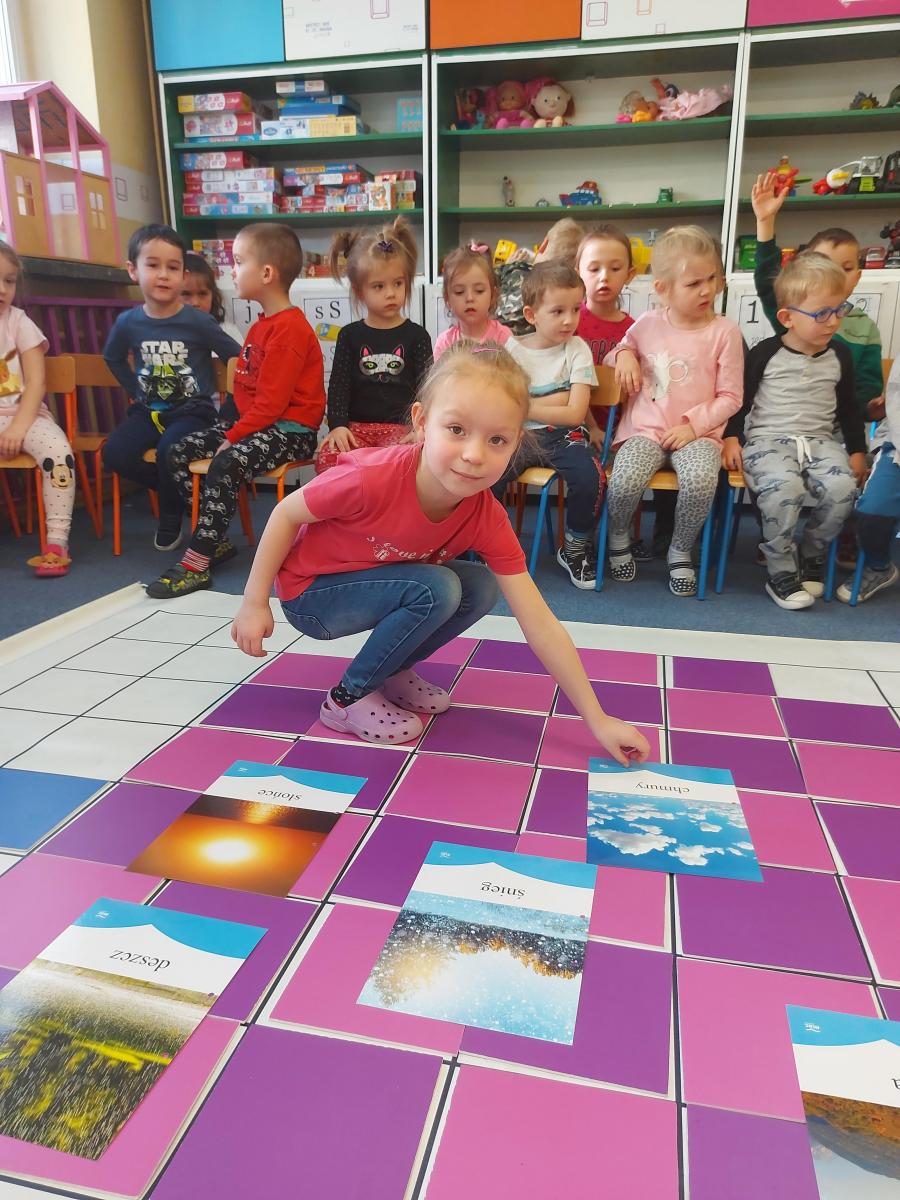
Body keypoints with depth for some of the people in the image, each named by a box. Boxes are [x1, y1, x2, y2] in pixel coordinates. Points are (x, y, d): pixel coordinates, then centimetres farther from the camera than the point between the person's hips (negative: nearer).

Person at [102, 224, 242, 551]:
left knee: (169, 449, -32)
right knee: (114, 453, -19)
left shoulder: (198, 322, -10)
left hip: (194, 410, -4)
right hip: (149, 410, 4)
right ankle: (180, 490, 4)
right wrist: (136, 392, 12)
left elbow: (237, 357, -4)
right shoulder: (127, 322, 0)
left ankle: (171, 517, -3)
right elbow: (113, 358, 20)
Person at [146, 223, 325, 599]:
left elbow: (271, 401, -21)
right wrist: (232, 427, 1)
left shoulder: (289, 329, -15)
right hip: (255, 422, 10)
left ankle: (196, 564, -26)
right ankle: (216, 539, 4)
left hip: (290, 429, -10)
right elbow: (249, 389, 15)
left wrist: (233, 437, -18)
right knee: (177, 453, 0)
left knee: (227, 463, -33)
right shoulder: (261, 325, 17)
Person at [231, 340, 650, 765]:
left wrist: (598, 720, -19)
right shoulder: (372, 479, -35)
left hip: (376, 581, 5)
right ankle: (348, 698, -8)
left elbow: (541, 626, -18)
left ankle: (392, 672, 7)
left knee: (481, 588, -12)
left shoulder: (487, 520, -21)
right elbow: (286, 514, -17)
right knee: (436, 589, -27)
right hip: (310, 592, -5)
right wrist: (254, 603, -13)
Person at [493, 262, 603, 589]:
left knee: (590, 475, -30)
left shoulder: (577, 349, 1)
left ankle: (576, 547, -3)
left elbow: (574, 414, -8)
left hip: (563, 436, 0)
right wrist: (557, 398, -9)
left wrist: (524, 406, -8)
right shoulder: (512, 349, 4)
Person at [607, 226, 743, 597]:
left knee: (701, 481, -34)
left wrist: (694, 425, -13)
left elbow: (730, 397, 0)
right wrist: (624, 355, 5)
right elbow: (627, 343, 29)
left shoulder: (724, 331, -1)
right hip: (645, 427, 1)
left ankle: (680, 550, -3)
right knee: (625, 481, -29)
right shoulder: (647, 323, 6)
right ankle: (618, 535, 8)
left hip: (697, 431, -1)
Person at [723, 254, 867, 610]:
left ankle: (812, 556, 0)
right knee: (783, 487, -36)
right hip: (768, 439, -4)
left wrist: (857, 451, 18)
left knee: (842, 488, -27)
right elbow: (740, 398, 6)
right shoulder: (766, 353, 0)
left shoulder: (840, 354, 11)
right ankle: (781, 572, -18)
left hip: (821, 441, 4)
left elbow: (849, 407, 20)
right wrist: (731, 438, -5)